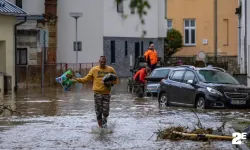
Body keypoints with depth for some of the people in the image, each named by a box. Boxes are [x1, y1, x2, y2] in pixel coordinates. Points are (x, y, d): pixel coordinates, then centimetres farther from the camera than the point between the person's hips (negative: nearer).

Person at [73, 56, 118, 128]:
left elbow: (116, 80, 11)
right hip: (97, 93, 0)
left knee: (105, 110, -1)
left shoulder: (110, 69, 4)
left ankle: (104, 121, 26)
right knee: (98, 111, 1)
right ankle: (100, 126, 11)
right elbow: (86, 78, 5)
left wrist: (111, 83, -10)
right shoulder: (94, 69, 2)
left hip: (106, 93, 0)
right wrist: (78, 80, -8)